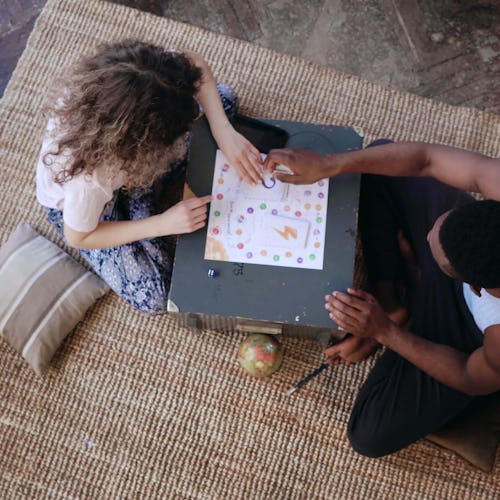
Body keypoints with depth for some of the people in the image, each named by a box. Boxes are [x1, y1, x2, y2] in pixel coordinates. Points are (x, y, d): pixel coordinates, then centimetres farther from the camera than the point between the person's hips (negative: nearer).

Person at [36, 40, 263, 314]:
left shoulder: (137, 75, -37)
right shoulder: (88, 177, -46)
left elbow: (194, 63, -17)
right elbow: (79, 238, -24)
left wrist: (224, 132, -30)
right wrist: (164, 224, -30)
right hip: (74, 201, -4)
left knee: (223, 96, -3)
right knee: (152, 296, -11)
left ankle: (147, 191, 2)